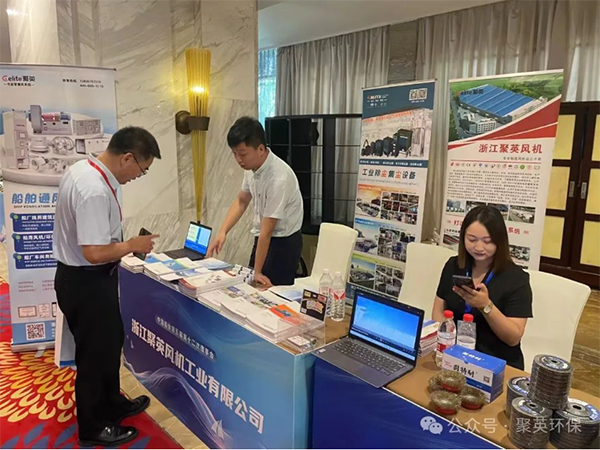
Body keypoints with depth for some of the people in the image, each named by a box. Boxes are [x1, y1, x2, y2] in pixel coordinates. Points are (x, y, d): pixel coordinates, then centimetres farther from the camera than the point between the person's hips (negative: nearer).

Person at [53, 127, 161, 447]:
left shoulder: (84, 169, 3)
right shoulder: (95, 191, -30)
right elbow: (95, 252, -31)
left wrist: (124, 244, 7)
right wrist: (131, 245, -15)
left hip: (84, 277, 10)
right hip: (87, 283, -10)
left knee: (110, 343, 24)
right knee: (95, 352, 9)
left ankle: (112, 405, 45)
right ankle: (93, 428, 31)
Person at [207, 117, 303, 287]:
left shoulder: (279, 178, -30)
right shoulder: (252, 166, -6)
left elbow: (267, 230, -25)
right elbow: (241, 201, 10)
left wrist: (257, 271, -18)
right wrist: (222, 232, -4)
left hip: (283, 242, -7)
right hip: (263, 238, 8)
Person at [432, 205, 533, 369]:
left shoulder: (516, 278, -7)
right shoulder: (453, 266, 4)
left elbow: (514, 338, -10)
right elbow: (438, 311, 7)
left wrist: (486, 306, -25)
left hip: (498, 364, -2)